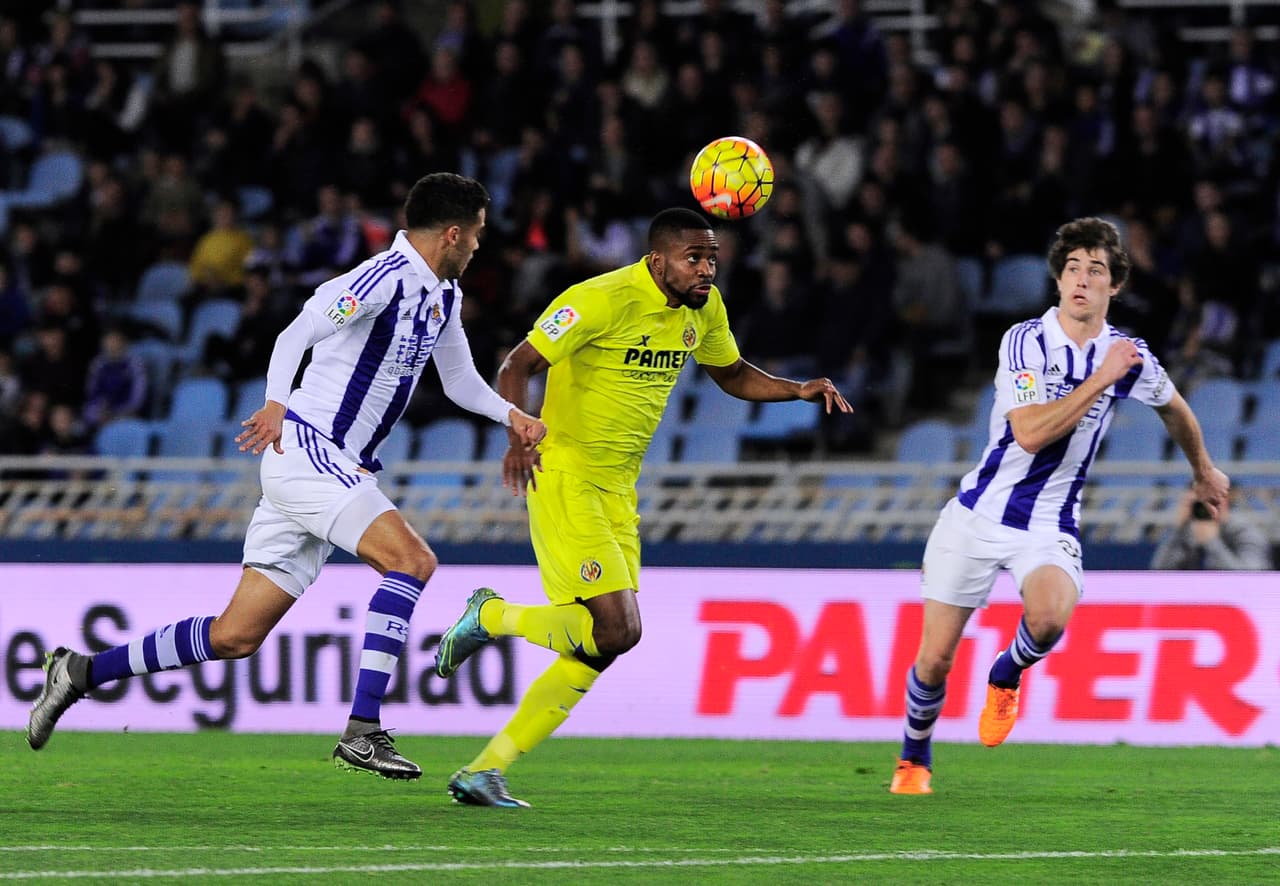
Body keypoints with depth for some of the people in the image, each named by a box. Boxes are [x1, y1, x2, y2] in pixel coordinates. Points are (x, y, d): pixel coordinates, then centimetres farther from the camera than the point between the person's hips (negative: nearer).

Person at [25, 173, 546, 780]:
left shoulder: (443, 295, 16)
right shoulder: (385, 277, -14)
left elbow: (460, 380, 28)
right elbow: (297, 334, -23)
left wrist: (511, 416, 10)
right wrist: (275, 402, -37)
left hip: (337, 466, 9)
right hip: (305, 450, -9)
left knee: (237, 637, 6)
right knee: (411, 559, -25)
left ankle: (81, 672, 15)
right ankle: (362, 731, -26)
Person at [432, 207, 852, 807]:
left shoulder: (704, 308, 5)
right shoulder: (603, 300, -18)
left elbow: (732, 375, 23)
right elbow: (517, 366, -18)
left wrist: (800, 391, 5)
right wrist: (519, 437, -36)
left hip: (618, 489, 8)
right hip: (566, 478, -8)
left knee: (596, 651, 3)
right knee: (617, 628, -19)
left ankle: (484, 772, 10)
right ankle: (490, 617, 7)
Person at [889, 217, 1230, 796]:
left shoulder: (1128, 357, -2)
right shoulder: (1025, 341, -13)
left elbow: (1175, 410, 21)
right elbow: (1030, 433, -26)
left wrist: (1204, 471, 34)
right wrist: (1100, 380, -26)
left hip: (1050, 526, 1)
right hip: (978, 515, -1)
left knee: (1049, 616, -33)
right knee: (935, 660, 0)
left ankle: (1008, 674, 3)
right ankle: (914, 759, 30)